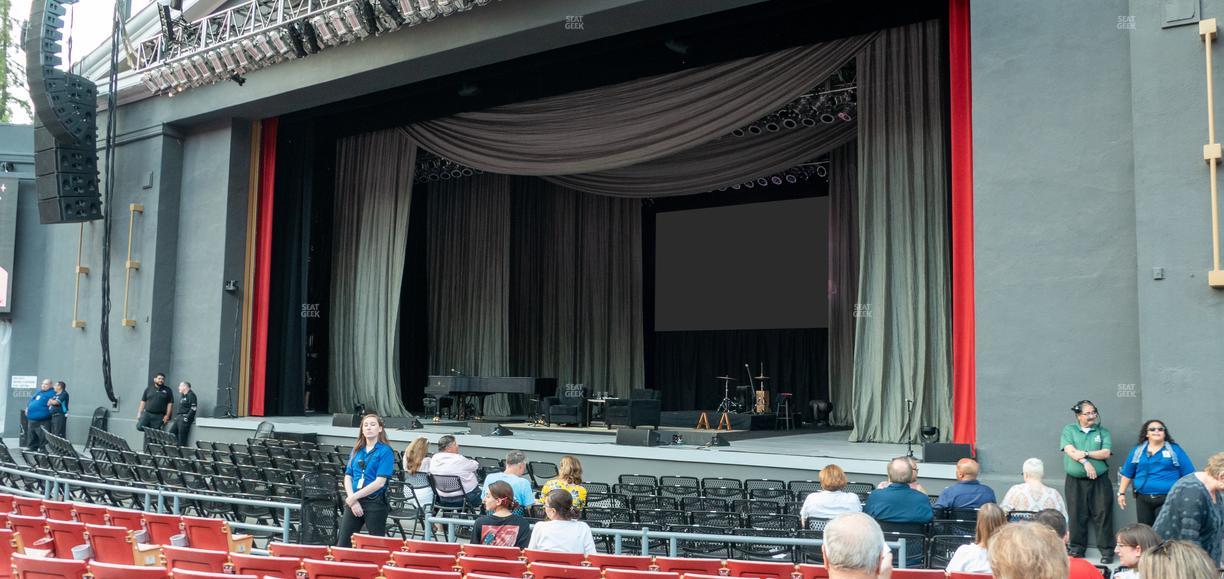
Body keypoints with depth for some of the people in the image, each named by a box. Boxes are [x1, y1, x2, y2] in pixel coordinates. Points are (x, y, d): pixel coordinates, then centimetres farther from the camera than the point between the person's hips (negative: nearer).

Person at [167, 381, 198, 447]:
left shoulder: (191, 395, -10)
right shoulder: (182, 396, 20)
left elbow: (193, 409, -17)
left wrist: (187, 418, -21)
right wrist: (176, 417, 15)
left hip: (184, 419, -10)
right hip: (178, 418, 10)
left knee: (182, 438, -9)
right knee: (171, 433, 7)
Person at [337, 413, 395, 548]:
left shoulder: (385, 451, -6)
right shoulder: (357, 450, 12)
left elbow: (380, 482, -13)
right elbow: (348, 477, 9)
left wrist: (353, 497, -12)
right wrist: (352, 500, -7)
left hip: (376, 503, -5)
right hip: (353, 502, 5)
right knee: (342, 545, 6)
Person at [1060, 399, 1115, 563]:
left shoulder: (1103, 432, 7)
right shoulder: (1069, 430, 7)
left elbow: (1106, 453, -4)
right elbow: (1069, 450, -6)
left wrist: (1085, 453, -12)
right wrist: (1085, 463, -17)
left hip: (1100, 480, 0)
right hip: (1075, 481, 0)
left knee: (1102, 514, -2)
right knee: (1077, 515, 5)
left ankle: (1107, 550, 5)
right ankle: (1077, 548, 15)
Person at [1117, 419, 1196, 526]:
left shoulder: (1175, 450, 4)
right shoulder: (1137, 451, 10)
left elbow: (1188, 475, 3)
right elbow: (1127, 474, 13)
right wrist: (1121, 493, 8)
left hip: (1167, 499, -3)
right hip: (1143, 499, 3)